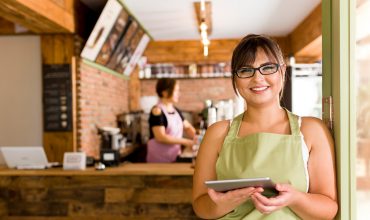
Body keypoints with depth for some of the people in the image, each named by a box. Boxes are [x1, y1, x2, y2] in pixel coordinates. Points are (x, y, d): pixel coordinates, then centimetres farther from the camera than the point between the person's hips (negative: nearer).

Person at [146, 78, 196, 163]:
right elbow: (161, 137, -20)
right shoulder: (157, 111, -13)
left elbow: (188, 127, 15)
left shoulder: (176, 111, 10)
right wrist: (185, 142, -19)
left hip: (175, 157, 7)